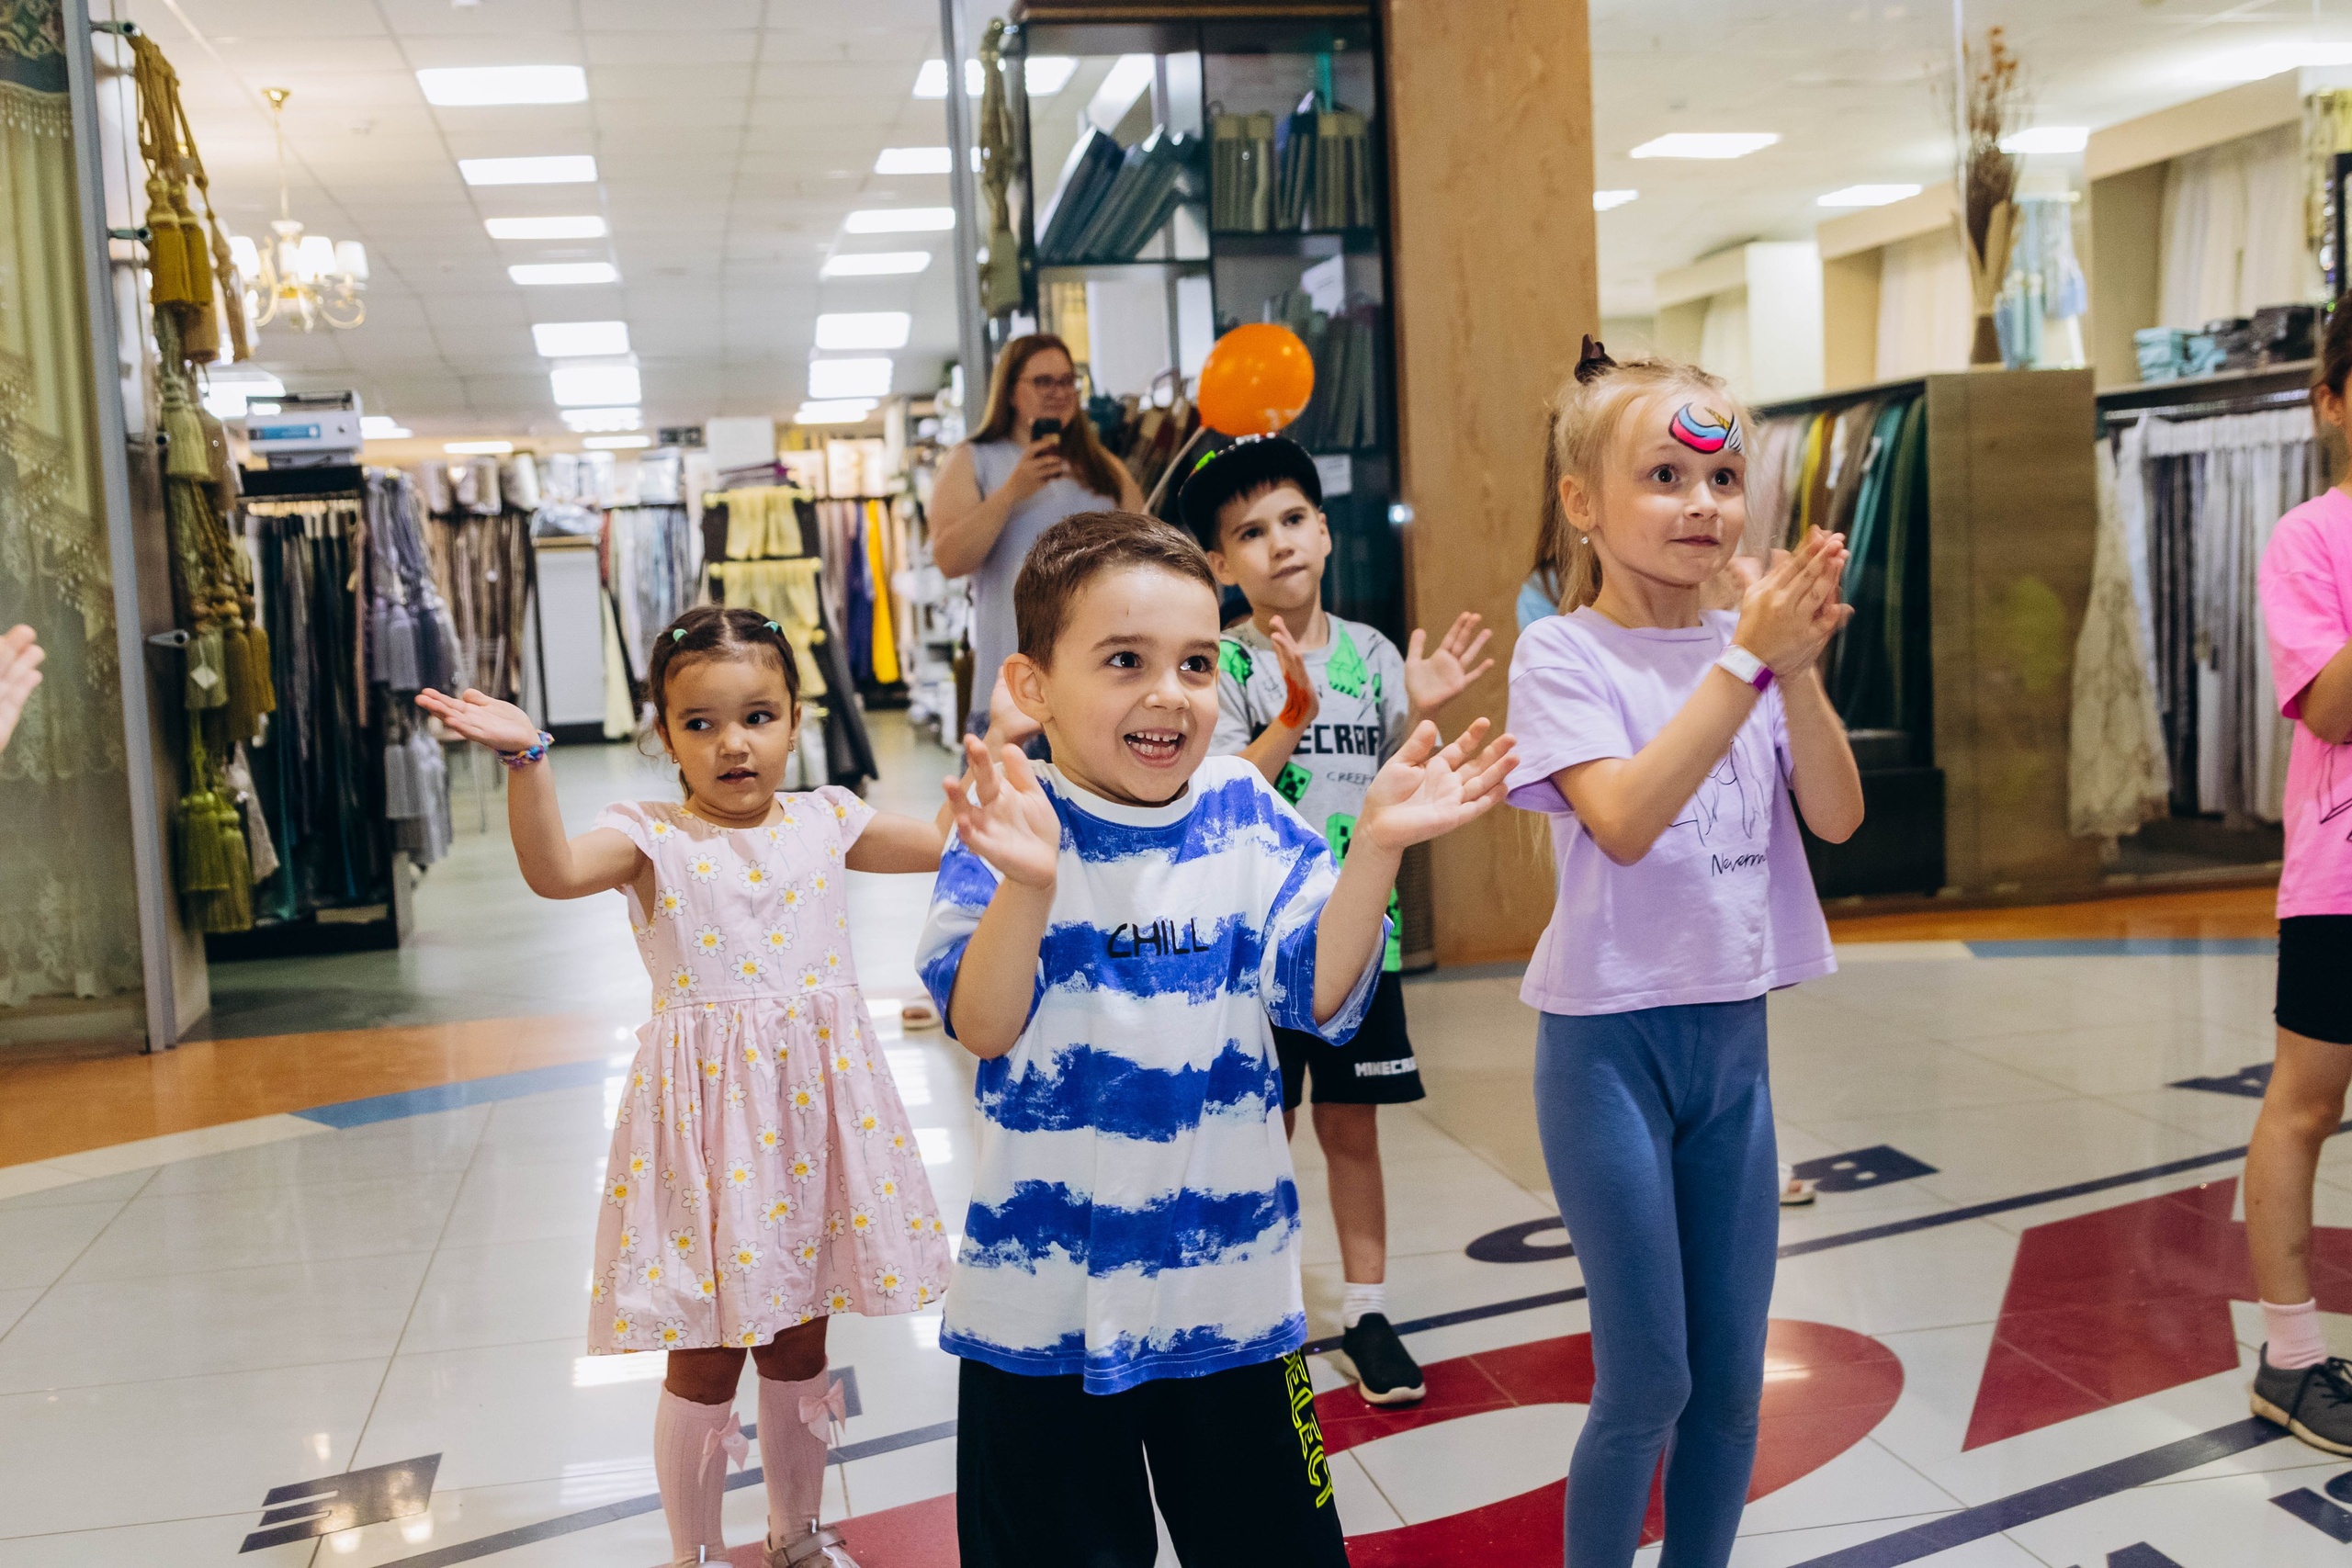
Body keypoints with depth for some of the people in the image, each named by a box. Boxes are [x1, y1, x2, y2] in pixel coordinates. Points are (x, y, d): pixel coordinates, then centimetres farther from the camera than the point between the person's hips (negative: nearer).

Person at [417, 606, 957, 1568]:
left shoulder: (825, 821, 4)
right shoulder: (654, 838, -8)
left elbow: (951, 844, 10)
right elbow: (553, 871, -27)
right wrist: (527, 760, -39)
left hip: (814, 1107, 4)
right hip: (708, 1108, -4)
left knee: (798, 1346, 19)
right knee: (704, 1361, 7)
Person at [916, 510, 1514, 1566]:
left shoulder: (1245, 817, -3)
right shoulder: (1010, 828, -10)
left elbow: (1320, 992, -12)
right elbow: (982, 1027, -22)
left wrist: (1376, 846, -27)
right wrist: (1027, 885, -41)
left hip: (1229, 1291, 2)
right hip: (1046, 1297, -2)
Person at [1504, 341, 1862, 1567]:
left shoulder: (1750, 641, 5)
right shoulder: (1563, 654, -10)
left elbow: (1836, 818, -5)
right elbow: (1624, 820, -24)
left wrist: (1800, 667, -19)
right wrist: (1749, 660, -26)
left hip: (1732, 1030, 5)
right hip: (1612, 1038, -5)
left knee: (1734, 1373, 12)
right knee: (1647, 1381, 0)